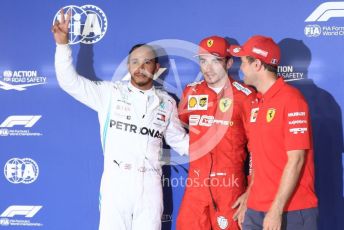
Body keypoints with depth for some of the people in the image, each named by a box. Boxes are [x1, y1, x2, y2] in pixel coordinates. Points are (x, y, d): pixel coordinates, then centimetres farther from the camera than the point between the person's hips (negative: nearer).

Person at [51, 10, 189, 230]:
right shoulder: (111, 92, 3)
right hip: (116, 180, -2)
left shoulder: (167, 103, 10)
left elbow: (179, 140, 17)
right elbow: (70, 81, -1)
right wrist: (63, 44, -10)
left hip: (150, 183, 2)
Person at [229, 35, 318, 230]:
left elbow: (296, 160, -17)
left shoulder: (291, 99, -12)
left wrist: (276, 210, -18)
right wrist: (250, 195, 10)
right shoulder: (256, 104, 10)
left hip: (292, 210, -6)